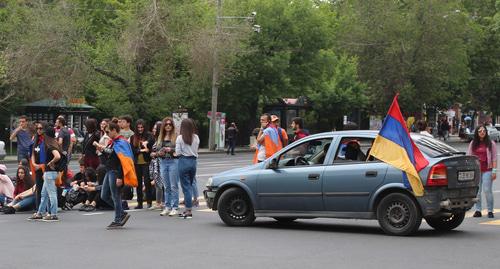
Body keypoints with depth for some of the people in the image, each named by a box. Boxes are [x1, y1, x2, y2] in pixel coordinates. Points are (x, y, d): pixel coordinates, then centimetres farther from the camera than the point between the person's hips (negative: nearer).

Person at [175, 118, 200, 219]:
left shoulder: (180, 138, -9)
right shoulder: (196, 137, 2)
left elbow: (178, 153, -10)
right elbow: (196, 151, 6)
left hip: (184, 161, -4)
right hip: (193, 161, 4)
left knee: (186, 186, -1)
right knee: (190, 185, 14)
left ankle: (189, 211, -3)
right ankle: (188, 209, 17)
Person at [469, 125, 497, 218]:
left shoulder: (491, 143, 3)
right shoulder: (473, 143, 10)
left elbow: (494, 158, 1)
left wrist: (494, 171, -6)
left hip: (487, 170, -3)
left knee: (487, 190, -6)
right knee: (477, 191, 5)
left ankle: (490, 211, 1)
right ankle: (478, 210, 11)